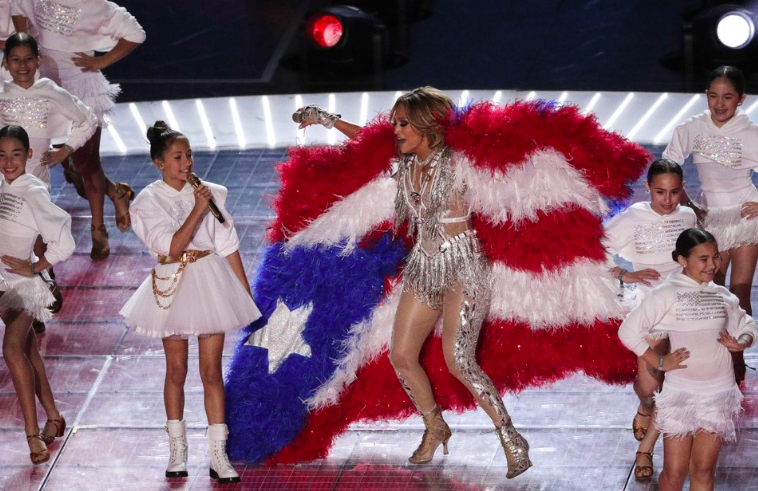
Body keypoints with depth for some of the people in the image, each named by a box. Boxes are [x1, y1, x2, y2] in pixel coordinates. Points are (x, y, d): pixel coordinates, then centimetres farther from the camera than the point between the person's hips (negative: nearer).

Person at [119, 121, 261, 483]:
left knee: (212, 371, 0)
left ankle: (218, 455, 1)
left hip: (211, 283, 1)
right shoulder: (149, 202, -4)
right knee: (176, 371, 8)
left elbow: (228, 246, 6)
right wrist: (198, 210, -21)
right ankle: (177, 450, 20)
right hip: (173, 286, -1)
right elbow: (172, 247, -17)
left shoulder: (211, 193, 3)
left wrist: (246, 292, 6)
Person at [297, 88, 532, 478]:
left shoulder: (456, 162, -12)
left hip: (462, 266, -7)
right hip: (423, 265, 7)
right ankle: (435, 429, 25)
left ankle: (511, 439, -10)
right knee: (401, 355, 4)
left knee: (458, 360, -17)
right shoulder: (406, 163, 6)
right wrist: (328, 120, 25)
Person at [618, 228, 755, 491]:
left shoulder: (724, 297, 7)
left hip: (719, 392, 3)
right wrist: (659, 362, -11)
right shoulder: (667, 294, -6)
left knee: (703, 470, 5)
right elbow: (628, 330, -8)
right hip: (680, 391, -3)